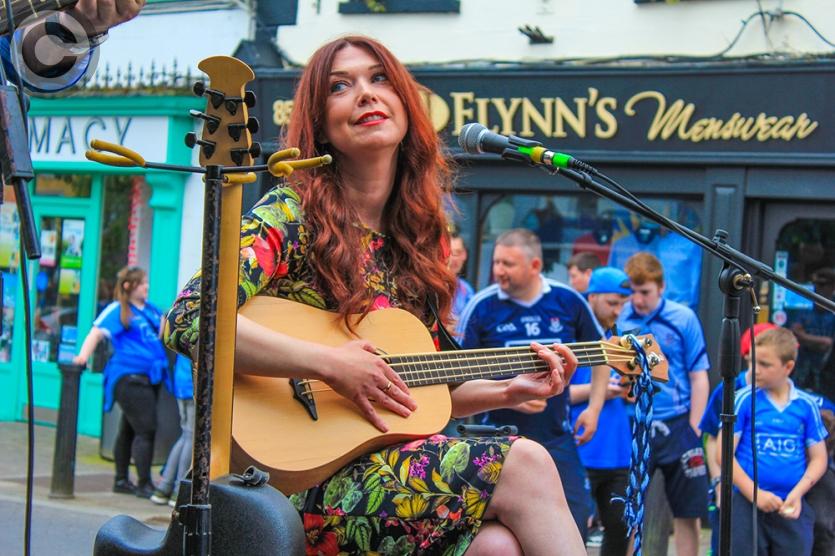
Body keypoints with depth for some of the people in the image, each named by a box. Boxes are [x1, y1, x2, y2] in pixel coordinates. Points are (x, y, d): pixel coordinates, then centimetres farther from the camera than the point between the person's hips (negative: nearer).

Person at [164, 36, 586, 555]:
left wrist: (509, 390, 6)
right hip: (300, 486, -5)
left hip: (394, 464, 5)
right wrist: (330, 363, -21)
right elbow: (187, 321, -20)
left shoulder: (425, 238, 14)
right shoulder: (290, 215, -4)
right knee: (524, 464, -23)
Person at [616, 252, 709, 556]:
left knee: (687, 513, 7)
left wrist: (693, 428, -4)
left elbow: (699, 377, 1)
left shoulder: (683, 318, -3)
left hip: (676, 427, 0)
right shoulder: (619, 319, 0)